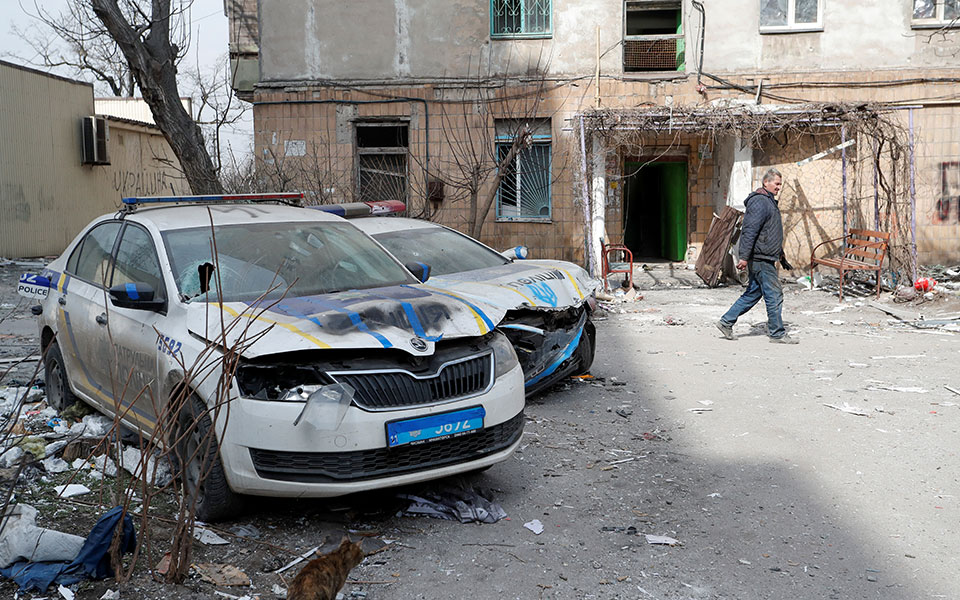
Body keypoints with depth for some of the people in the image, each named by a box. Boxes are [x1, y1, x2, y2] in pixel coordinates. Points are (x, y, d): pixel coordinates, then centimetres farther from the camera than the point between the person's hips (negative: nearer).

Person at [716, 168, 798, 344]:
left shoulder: (770, 201, 20)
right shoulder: (760, 202, -14)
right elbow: (749, 231, -22)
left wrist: (781, 256, 29)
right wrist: (744, 257, -27)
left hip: (764, 258, 10)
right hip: (760, 259, -10)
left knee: (753, 293, 13)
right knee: (774, 295, -4)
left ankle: (726, 322, 17)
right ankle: (777, 333, 4)